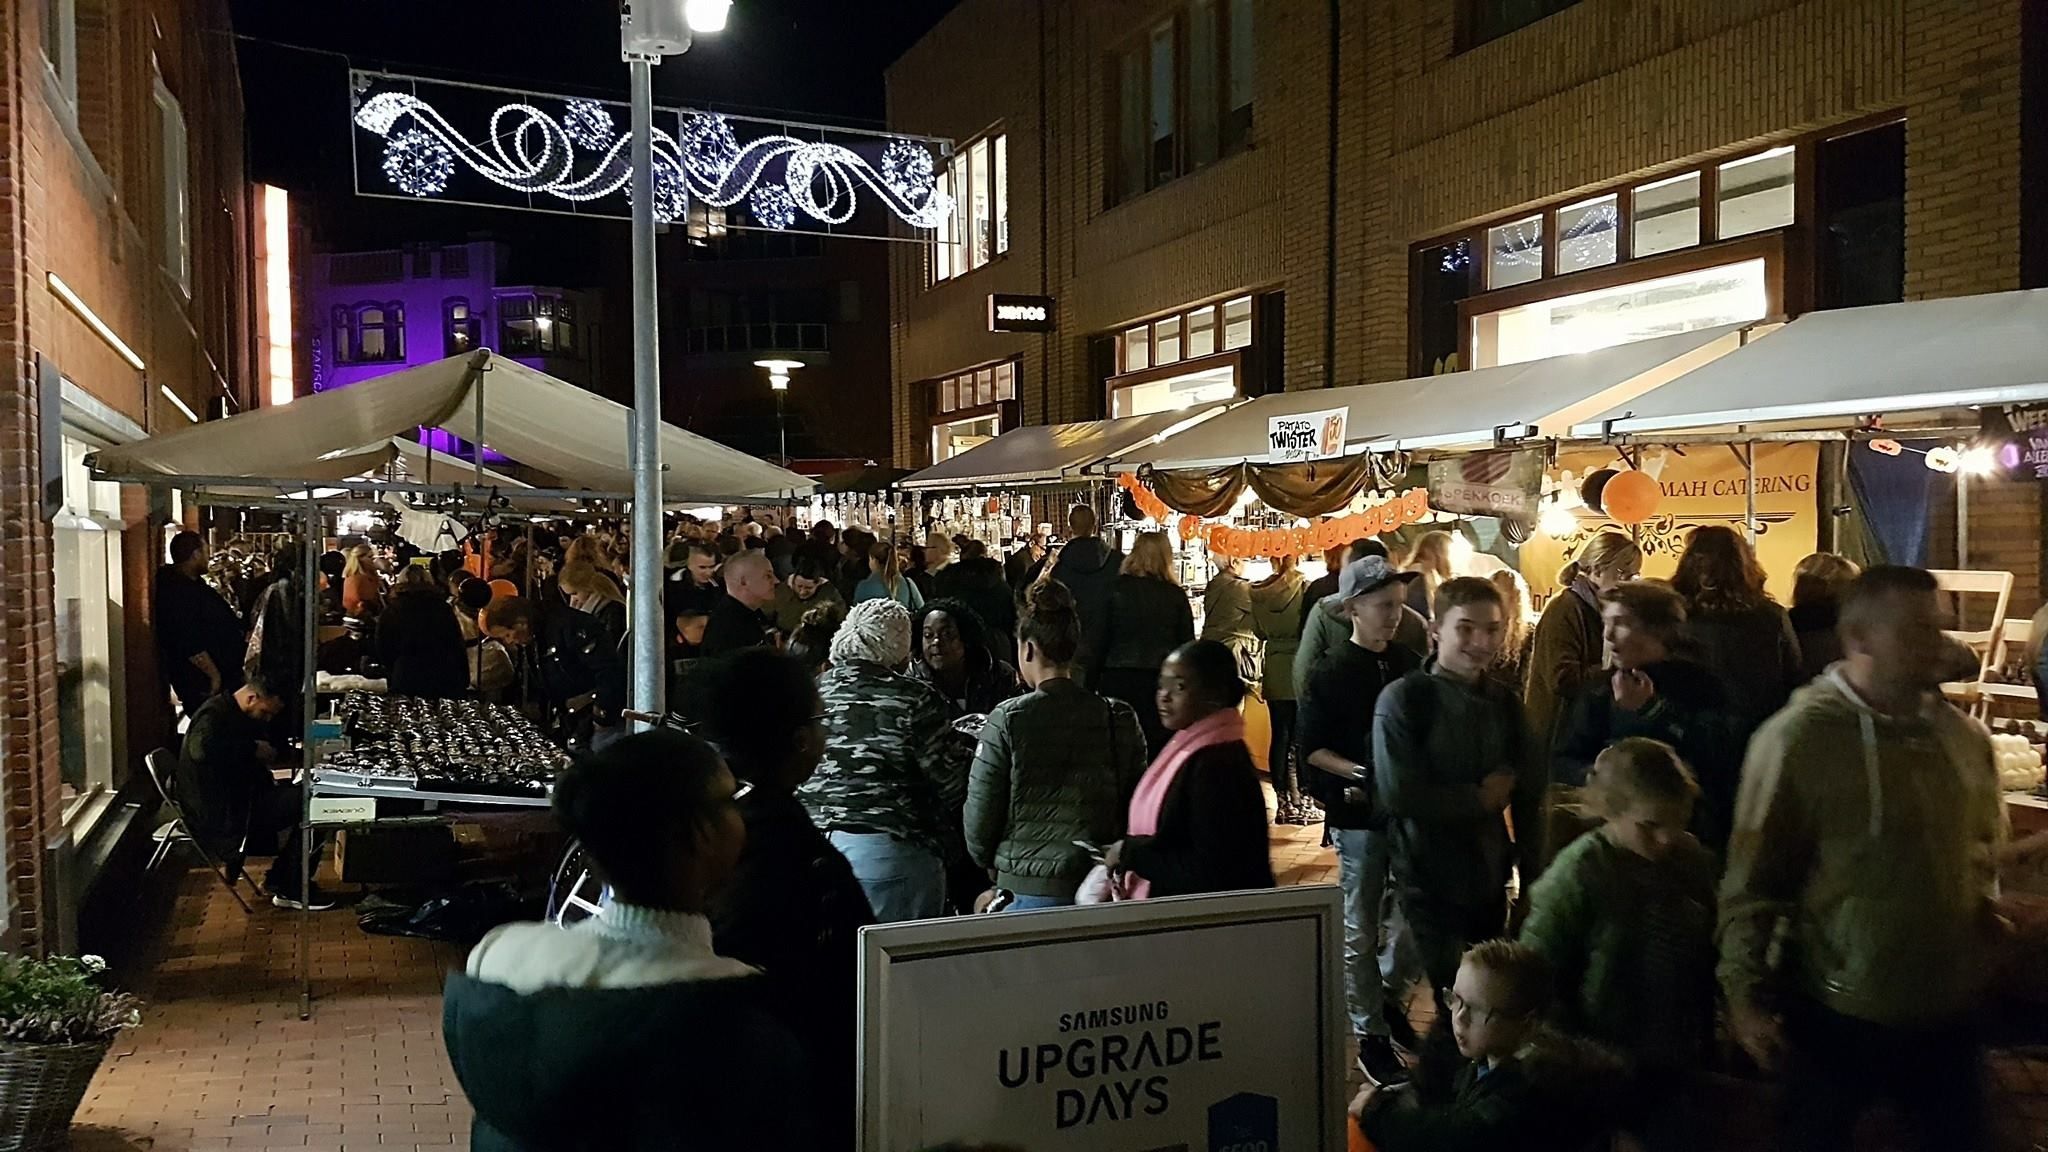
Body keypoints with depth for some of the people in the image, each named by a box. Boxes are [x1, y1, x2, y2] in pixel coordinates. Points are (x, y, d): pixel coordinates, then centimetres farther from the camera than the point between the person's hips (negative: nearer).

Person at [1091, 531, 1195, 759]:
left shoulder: (1116, 590, -3)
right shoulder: (1176, 595, 1)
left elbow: (1099, 641, 0)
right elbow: (1187, 644, 5)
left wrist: (1091, 681, 7)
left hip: (1119, 680, -1)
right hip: (1162, 681, 1)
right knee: (1157, 748, 3)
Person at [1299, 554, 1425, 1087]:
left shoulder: (1411, 665, 4)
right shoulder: (1331, 675, -8)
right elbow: (1312, 750, -7)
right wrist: (1360, 773, -19)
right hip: (1359, 816, -4)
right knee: (1361, 931, 4)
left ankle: (1388, 995, 37)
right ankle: (1371, 1037, 16)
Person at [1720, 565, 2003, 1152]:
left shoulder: (1965, 736, 1)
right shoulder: (1798, 738, -17)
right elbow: (1752, 880, -13)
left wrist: (1984, 905, 3)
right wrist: (1745, 993, -13)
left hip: (1948, 1013, 5)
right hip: (1835, 1016, -5)